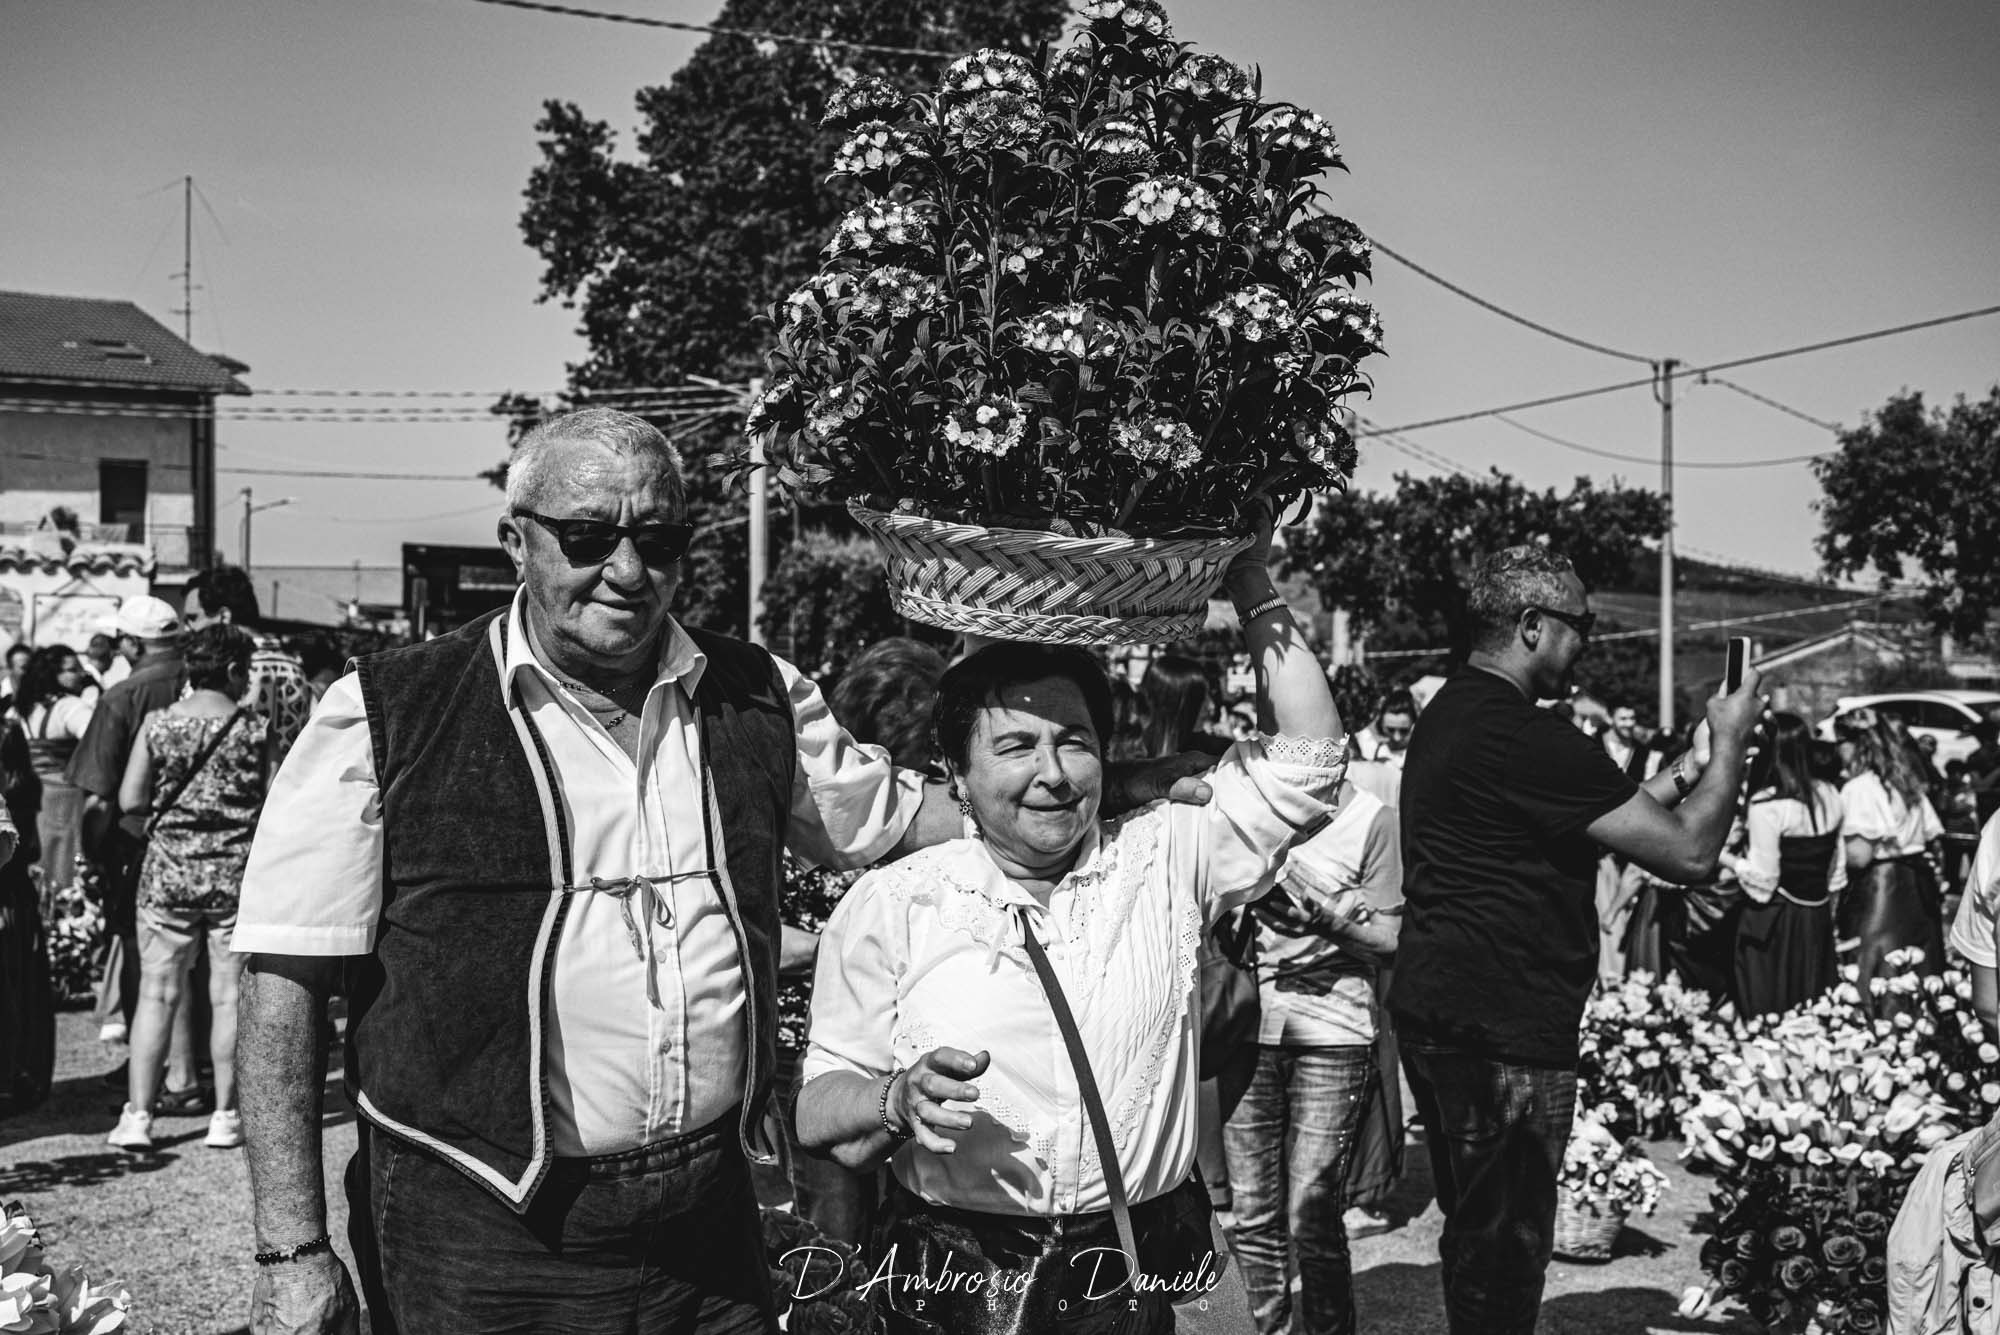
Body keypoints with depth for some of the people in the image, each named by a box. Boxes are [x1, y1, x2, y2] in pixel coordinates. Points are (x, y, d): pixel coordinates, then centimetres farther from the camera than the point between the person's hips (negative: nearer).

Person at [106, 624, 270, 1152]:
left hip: (168, 871, 2)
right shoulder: (255, 729, -6)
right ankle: (225, 1116, 10)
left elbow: (129, 800, -1)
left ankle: (137, 1115, 7)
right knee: (229, 997, 5)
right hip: (236, 873, -1)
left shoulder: (157, 724, -1)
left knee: (156, 994, 7)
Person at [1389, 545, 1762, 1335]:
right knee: (1504, 1247, 0)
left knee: (1476, 1233, 20)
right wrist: (1730, 743, -2)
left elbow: (1611, 815, 21)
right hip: (1504, 1033, -10)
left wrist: (1690, 764, 16)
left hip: (1436, 1011, 10)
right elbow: (1690, 854, -16)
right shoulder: (1526, 738, -19)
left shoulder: (1449, 714, 13)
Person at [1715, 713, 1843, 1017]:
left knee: (1769, 1017, 2)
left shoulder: (1767, 806, -18)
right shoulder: (1829, 795, 4)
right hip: (1818, 918, 7)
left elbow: (1761, 881, -18)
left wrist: (1724, 858, -6)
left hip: (1774, 923, -7)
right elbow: (1837, 865, 12)